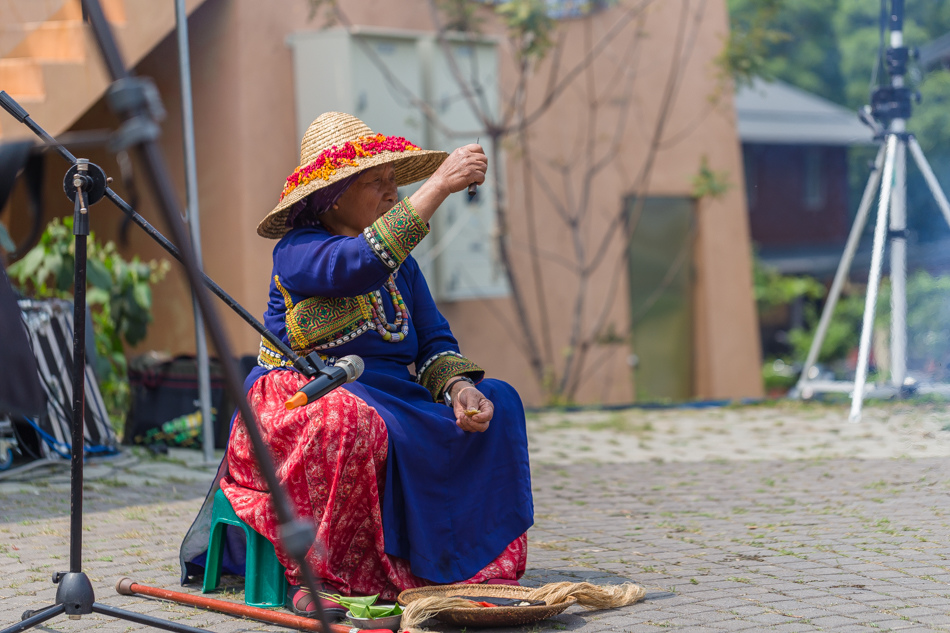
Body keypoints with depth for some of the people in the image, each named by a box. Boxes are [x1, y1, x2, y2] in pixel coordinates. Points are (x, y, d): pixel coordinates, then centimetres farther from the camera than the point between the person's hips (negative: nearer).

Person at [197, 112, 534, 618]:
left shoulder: (401, 262, 16)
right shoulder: (297, 251, -7)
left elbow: (434, 342, 10)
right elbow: (359, 265, -29)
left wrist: (459, 388, -14)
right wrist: (439, 187, -31)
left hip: (391, 397, 7)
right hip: (300, 399, -7)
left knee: (496, 404, -11)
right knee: (352, 421, -40)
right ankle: (312, 577, -30)